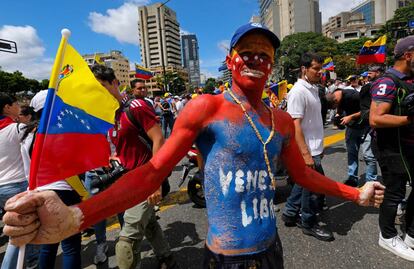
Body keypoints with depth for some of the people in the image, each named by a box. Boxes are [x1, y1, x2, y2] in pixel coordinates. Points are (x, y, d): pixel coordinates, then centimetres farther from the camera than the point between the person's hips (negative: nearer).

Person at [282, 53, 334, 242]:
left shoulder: (314, 89, 12)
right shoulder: (298, 92, -17)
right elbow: (295, 125, -22)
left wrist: (319, 146, 20)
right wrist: (306, 154, -24)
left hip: (314, 149, 9)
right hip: (308, 151, -9)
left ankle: (290, 214, 33)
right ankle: (309, 224, 21)